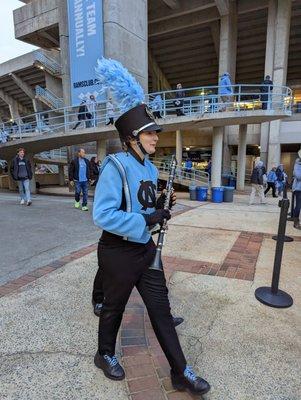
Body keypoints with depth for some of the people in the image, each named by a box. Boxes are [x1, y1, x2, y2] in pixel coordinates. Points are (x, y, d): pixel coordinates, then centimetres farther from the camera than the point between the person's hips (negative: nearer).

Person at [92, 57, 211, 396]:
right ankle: (105, 355, 47)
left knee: (161, 310, 15)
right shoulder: (116, 166, -19)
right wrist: (146, 219, -27)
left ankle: (181, 373, 33)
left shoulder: (150, 168, 6)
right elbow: (102, 215, -26)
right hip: (118, 253, -7)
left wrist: (159, 206, -4)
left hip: (145, 249, 7)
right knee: (114, 308, 17)